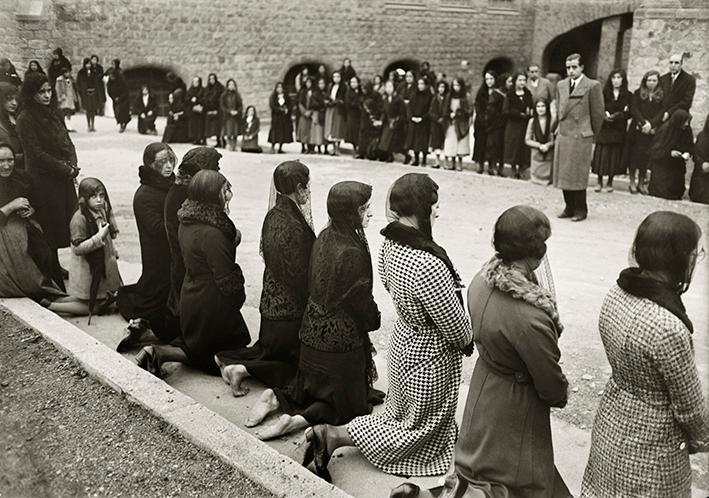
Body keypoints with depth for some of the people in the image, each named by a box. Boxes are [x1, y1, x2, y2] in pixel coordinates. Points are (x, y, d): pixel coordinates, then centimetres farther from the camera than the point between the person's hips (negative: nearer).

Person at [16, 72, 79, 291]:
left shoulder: (53, 113, 14)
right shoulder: (25, 119, -8)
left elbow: (68, 142, 14)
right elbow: (37, 153, -13)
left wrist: (73, 164, -4)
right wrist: (65, 169, -12)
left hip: (65, 178, 7)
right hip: (44, 181, -7)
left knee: (72, 223, 4)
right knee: (53, 230, -4)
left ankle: (69, 271, 14)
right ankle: (56, 277, 4)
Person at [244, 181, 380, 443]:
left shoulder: (324, 238, -3)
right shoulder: (352, 253, -28)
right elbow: (361, 300, -21)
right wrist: (374, 320, 3)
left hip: (314, 330, 8)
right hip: (342, 338, -8)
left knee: (315, 386, 29)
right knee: (345, 402, 11)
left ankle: (276, 397, 11)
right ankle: (298, 419, -7)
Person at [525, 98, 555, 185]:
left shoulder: (552, 121, -9)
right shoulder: (532, 121, -3)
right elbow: (527, 140, 0)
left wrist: (548, 145, -19)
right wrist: (539, 145, -12)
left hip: (550, 156, -1)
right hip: (537, 156, 1)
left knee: (548, 180, 0)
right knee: (536, 180, 2)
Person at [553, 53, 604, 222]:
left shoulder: (592, 86, -6)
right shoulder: (561, 85, 12)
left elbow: (598, 113, -2)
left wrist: (591, 133, 4)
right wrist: (561, 127, 15)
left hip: (581, 137, -6)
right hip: (562, 135, 6)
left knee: (578, 175, -3)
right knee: (563, 174, 8)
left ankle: (580, 210, 9)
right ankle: (570, 208, 19)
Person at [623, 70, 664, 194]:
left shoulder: (661, 95, 9)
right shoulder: (638, 93, 8)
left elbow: (661, 112, 0)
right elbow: (634, 110, -1)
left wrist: (651, 124, -14)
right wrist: (643, 122, -13)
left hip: (652, 131, 0)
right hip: (637, 129, 0)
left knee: (646, 156, 0)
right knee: (634, 155, -3)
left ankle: (641, 183, 9)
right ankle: (632, 182, 7)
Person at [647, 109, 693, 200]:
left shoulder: (687, 130, -8)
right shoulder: (664, 130, -20)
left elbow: (690, 146, 5)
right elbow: (655, 150, -15)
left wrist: (688, 153, -16)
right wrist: (669, 153, -28)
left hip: (677, 167, 4)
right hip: (661, 165, -4)